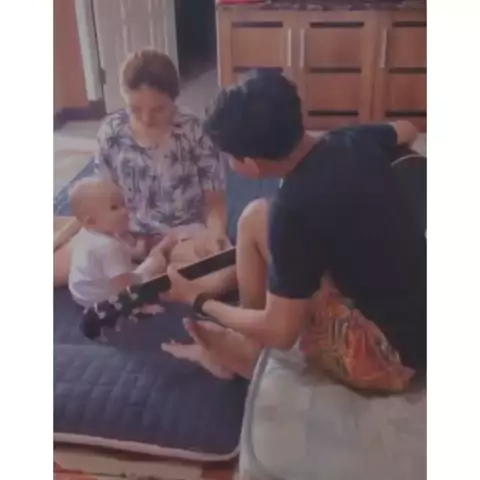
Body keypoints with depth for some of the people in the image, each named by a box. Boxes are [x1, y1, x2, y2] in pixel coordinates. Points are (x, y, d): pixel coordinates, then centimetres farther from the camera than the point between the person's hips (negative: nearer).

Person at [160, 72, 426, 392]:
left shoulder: (296, 209, -27)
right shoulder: (352, 141, -4)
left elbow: (281, 332, -18)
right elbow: (407, 131, 21)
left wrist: (196, 301, -4)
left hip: (389, 354, -8)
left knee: (257, 220, -8)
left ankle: (248, 348, 13)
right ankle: (250, 342, 23)